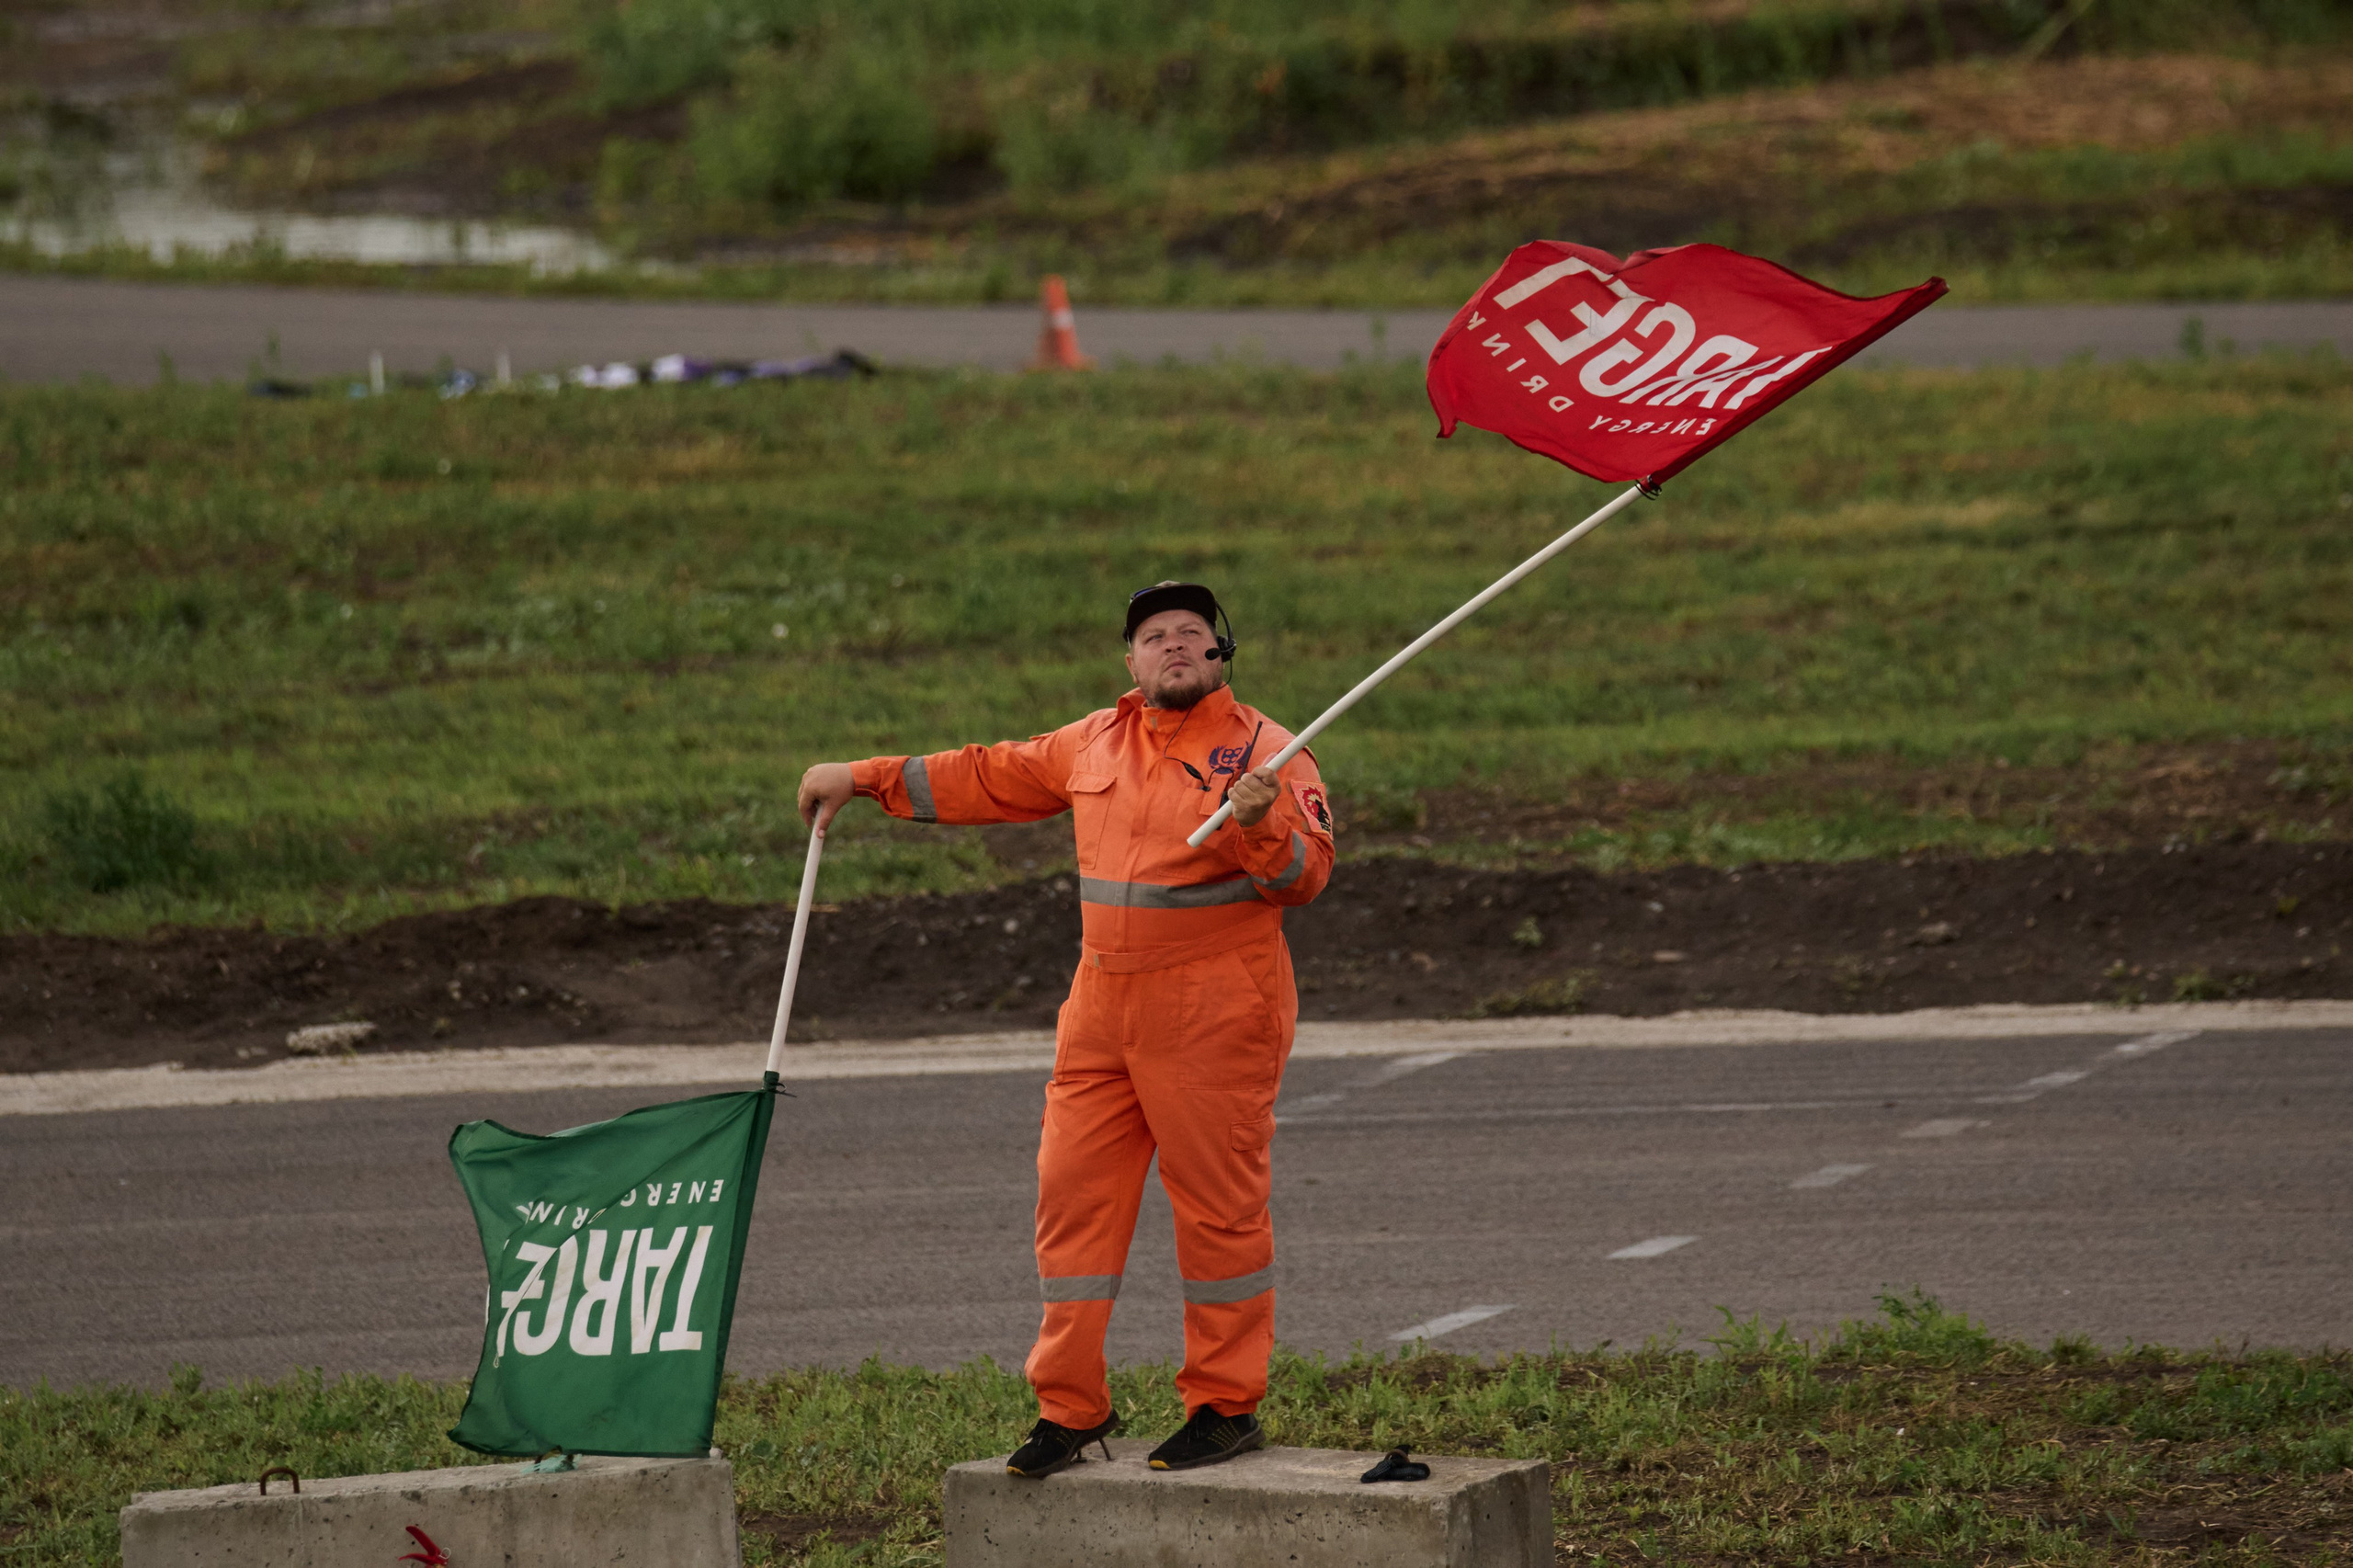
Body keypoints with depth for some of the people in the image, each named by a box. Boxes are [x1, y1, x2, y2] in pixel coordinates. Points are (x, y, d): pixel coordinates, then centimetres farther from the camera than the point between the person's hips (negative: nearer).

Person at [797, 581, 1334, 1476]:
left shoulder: (1262, 750, -4)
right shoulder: (1096, 744, 12)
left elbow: (1306, 875, -11)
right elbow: (992, 779, 22)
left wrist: (1259, 824, -31)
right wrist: (865, 780, 23)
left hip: (1213, 1015, -6)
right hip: (1104, 1010, 6)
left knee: (1218, 1201, -3)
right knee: (1074, 1191, 4)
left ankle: (1227, 1404, 7)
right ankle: (1072, 1405, 12)